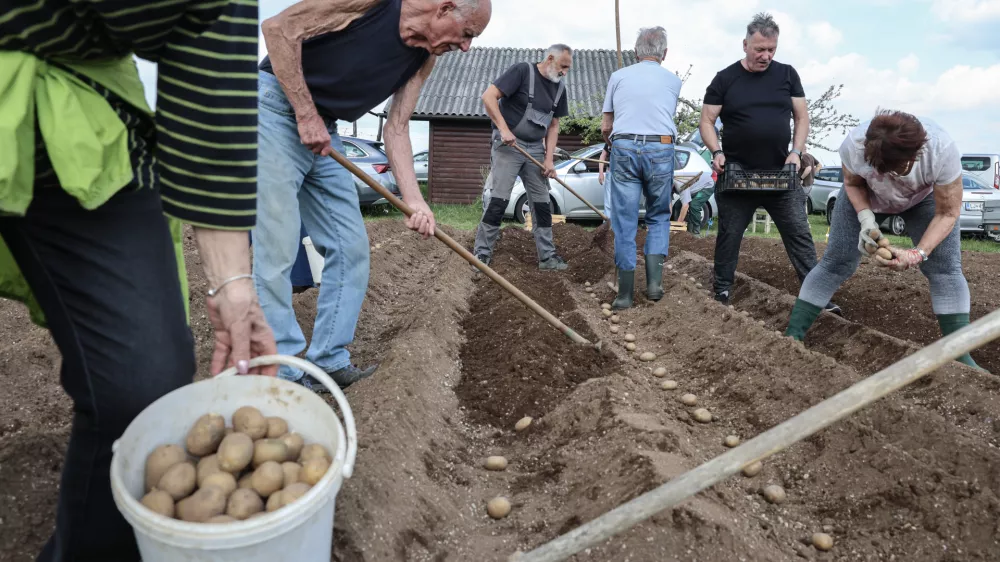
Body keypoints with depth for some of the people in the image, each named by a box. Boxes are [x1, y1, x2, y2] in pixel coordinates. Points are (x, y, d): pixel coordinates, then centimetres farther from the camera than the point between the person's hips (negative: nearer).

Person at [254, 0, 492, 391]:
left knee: (350, 248, 2)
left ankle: (328, 362, 11)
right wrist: (307, 114, -18)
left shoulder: (424, 59, 4)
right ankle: (282, 378, -4)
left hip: (324, 133, 8)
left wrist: (414, 201, -10)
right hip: (277, 109, -8)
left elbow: (396, 129, 2)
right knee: (275, 250, -12)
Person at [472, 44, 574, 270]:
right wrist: (503, 129, -22)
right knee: (498, 199, -11)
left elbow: (553, 126, 13)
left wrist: (549, 158, 2)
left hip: (535, 149, 6)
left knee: (542, 204, 7)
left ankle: (547, 256, 15)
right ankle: (481, 253, -3)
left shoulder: (560, 88, 10)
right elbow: (488, 96, -15)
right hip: (508, 145, -6)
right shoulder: (522, 71, -9)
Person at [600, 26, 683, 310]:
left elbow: (605, 127, 13)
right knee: (659, 217, 15)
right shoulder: (673, 81, 13)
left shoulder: (619, 76, 11)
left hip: (624, 148, 0)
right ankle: (654, 281, 4)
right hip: (660, 149, 0)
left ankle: (625, 294, 4)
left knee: (624, 222, 3)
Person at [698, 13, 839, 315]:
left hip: (781, 174, 2)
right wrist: (717, 151, -16)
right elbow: (706, 122, 1)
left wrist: (796, 152, -8)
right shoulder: (725, 79, 1)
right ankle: (722, 293, 19)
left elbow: (802, 117, 8)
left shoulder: (787, 74, 6)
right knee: (729, 236, 6)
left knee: (799, 234, -1)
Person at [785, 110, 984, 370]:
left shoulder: (942, 150, -39)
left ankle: (960, 356, -6)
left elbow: (947, 214, -27)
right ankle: (792, 336, -5)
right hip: (866, 198, 0)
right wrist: (866, 218, -31)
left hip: (926, 199, 0)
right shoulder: (854, 144, -38)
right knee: (834, 263, -8)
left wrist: (918, 253, -40)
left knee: (946, 268, -13)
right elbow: (852, 183, -14)